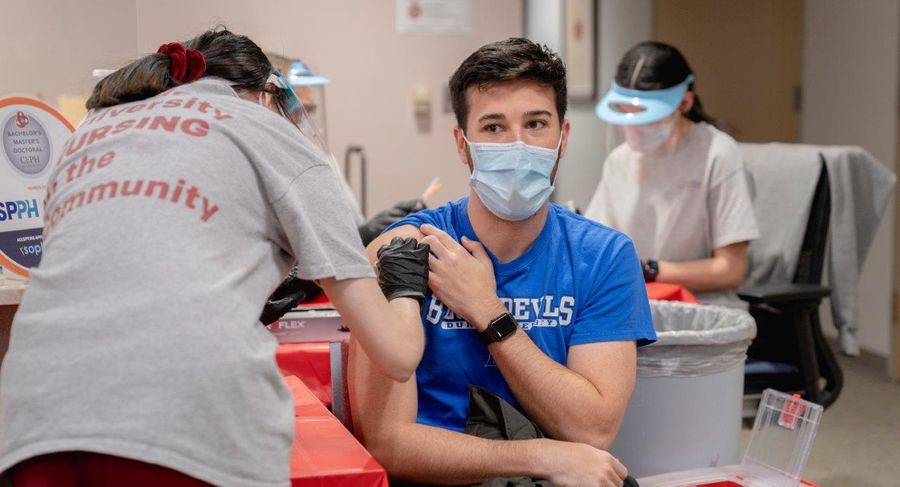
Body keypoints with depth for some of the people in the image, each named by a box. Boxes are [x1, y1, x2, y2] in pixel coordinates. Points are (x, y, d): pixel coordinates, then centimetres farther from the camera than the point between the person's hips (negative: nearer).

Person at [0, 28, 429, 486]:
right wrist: (405, 288, 35)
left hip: (40, 420, 4)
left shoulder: (90, 134, 31)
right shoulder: (271, 131, 18)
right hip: (190, 423, -4)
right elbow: (394, 352, 14)